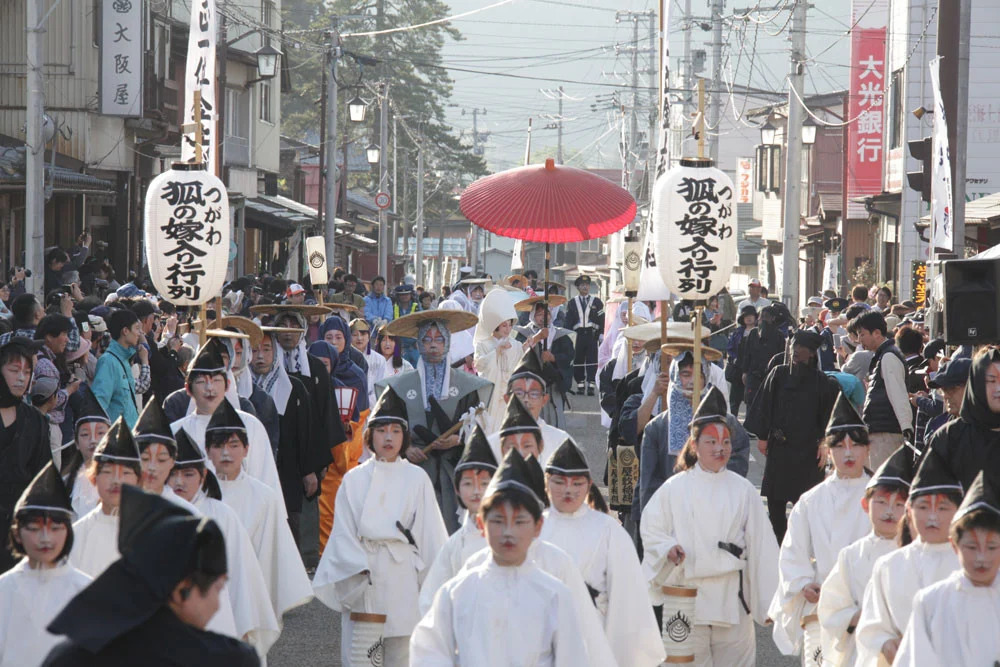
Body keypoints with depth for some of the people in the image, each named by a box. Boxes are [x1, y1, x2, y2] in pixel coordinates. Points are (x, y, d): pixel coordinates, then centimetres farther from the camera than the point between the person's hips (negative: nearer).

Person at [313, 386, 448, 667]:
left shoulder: (416, 478, 4)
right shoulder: (354, 480, 5)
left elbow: (430, 530, 5)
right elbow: (343, 531, 2)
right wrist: (360, 568, -10)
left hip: (402, 574, 0)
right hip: (361, 577, 0)